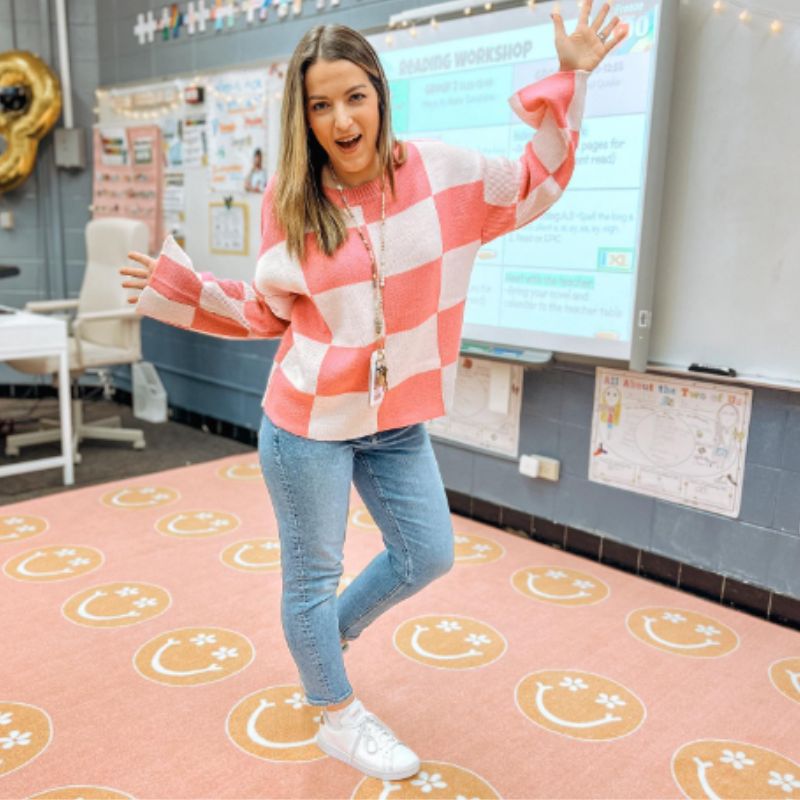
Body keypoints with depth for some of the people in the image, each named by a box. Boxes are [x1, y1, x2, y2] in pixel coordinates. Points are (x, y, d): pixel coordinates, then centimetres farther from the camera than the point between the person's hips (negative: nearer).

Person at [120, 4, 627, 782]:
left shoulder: (440, 172, -6)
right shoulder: (289, 200, -7)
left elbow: (534, 186, 7)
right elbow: (270, 310, 3)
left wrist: (567, 79, -1)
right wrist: (187, 292, -7)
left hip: (397, 421, 3)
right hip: (308, 424, -3)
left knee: (427, 555, 16)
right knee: (313, 571, 10)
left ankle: (326, 635, 45)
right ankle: (338, 718, 37)